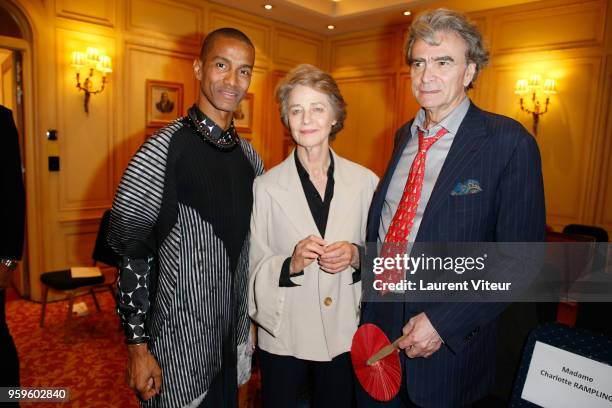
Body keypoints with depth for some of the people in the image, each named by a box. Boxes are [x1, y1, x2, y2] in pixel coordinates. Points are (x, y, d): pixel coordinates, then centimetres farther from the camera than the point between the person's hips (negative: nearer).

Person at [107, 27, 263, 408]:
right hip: (179, 348, -5)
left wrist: (251, 324, 13)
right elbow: (131, 254, -12)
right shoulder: (163, 151, -16)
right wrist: (138, 346, -12)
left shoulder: (249, 156, 3)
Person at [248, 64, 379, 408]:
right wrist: (291, 263, -22)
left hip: (345, 336, 2)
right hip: (283, 336, -1)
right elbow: (254, 267, -5)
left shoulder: (366, 181, -4)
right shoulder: (266, 186, -8)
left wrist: (356, 256, -16)